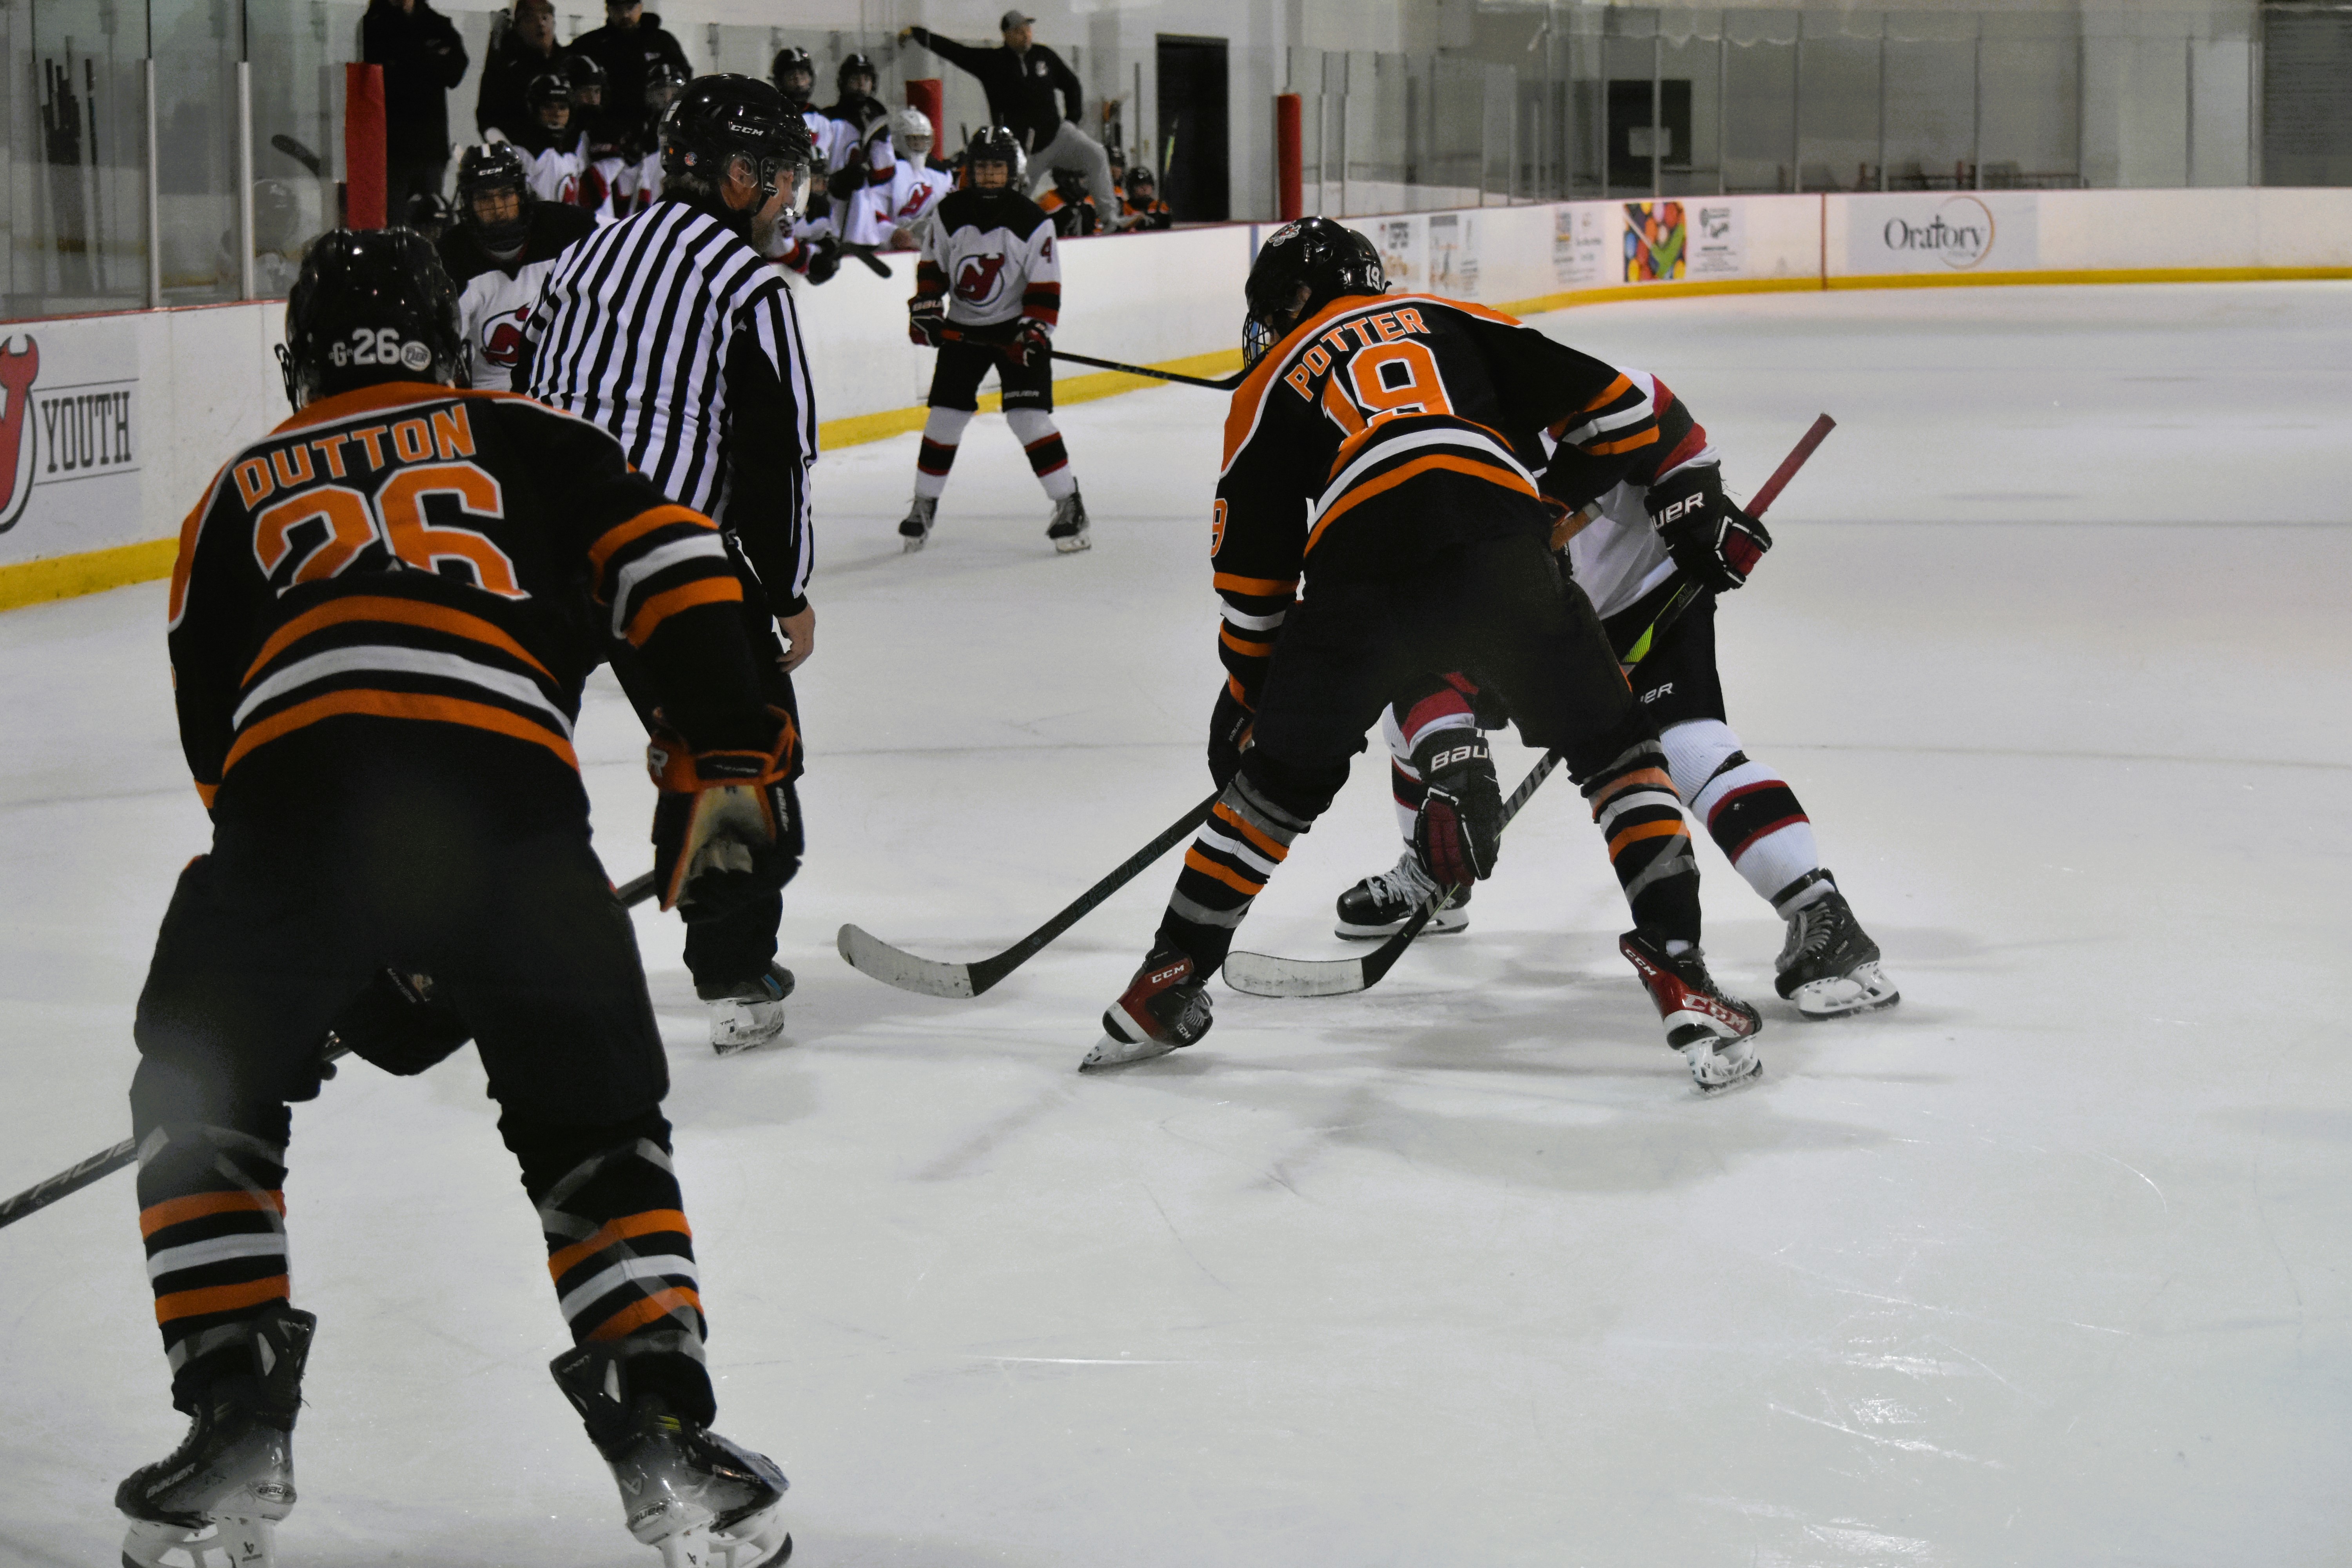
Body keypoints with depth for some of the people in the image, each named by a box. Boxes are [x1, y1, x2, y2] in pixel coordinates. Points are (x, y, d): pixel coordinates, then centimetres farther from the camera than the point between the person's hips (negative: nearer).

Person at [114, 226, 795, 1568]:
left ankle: (237, 1429, 16)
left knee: (203, 1106, 23)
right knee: (594, 1127, 19)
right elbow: (674, 568, 14)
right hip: (506, 783, 0)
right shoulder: (525, 439, 30)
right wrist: (732, 766, 15)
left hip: (295, 774, 0)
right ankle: (667, 1439, 9)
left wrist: (352, 973, 35)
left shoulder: (242, 492, 33)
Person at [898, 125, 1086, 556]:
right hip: (962, 328, 3)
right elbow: (932, 267, 8)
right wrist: (925, 310, -5)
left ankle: (1069, 506, -7)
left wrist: (1033, 334, -21)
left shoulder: (1034, 223, -11)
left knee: (1028, 417, -14)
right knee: (945, 416, 2)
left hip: (1015, 329, -3)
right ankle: (924, 505, 17)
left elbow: (1045, 290, -10)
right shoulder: (947, 215, -4)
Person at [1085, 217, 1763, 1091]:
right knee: (1615, 752, 15)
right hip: (1496, 546, 0)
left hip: (1357, 576, 0)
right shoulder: (1452, 321, 33)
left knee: (1280, 782, 21)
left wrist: (1249, 700, 37)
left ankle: (1168, 984, 28)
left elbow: (1251, 581, 24)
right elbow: (1599, 398, 22)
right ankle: (1678, 972, 1)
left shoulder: (1269, 387, 28)